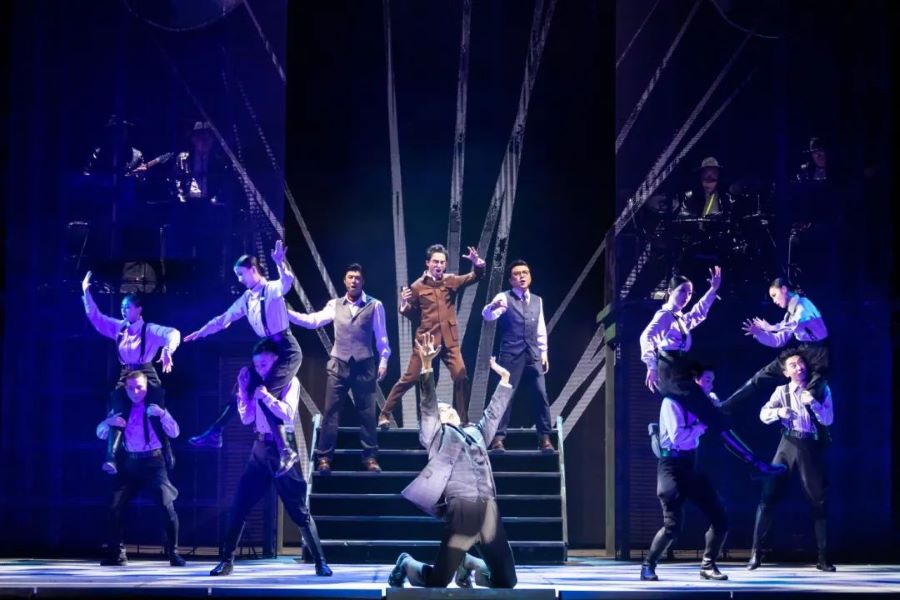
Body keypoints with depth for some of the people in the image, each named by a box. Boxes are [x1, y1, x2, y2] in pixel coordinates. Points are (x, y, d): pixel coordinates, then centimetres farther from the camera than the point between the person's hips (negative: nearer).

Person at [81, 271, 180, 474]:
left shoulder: (150, 330, -8)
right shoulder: (119, 328, 8)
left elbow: (173, 333, -21)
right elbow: (95, 317, 12)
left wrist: (167, 350, -41)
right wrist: (86, 292, 5)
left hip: (146, 375, -4)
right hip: (125, 377, 4)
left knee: (156, 416, -1)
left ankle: (167, 455, 15)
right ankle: (111, 459, -23)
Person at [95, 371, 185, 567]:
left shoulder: (155, 406, 1)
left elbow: (174, 433, -7)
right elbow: (100, 434, 7)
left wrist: (162, 414, -22)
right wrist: (109, 422, -14)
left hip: (153, 461, -3)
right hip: (130, 462, 3)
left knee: (167, 506, -14)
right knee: (116, 506, -2)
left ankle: (173, 553, -3)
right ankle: (117, 554, 11)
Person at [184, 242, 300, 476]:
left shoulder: (273, 289, -11)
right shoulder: (246, 299, 11)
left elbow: (287, 282, -34)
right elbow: (224, 318, 19)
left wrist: (280, 263, -53)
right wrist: (199, 333, 20)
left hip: (286, 349, -8)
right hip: (267, 349, 9)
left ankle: (286, 452, -18)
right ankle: (214, 434, 23)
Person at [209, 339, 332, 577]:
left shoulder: (289, 382, -4)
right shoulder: (258, 384, 10)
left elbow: (288, 413, -17)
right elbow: (246, 418, 8)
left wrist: (266, 395, -21)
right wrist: (243, 389, 0)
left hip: (282, 448, -5)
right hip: (260, 448, 5)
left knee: (298, 509, -2)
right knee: (238, 506, 1)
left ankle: (320, 562, 4)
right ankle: (227, 560, 8)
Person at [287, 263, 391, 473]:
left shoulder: (374, 305, 2)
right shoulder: (335, 305, 8)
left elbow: (381, 335, 3)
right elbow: (312, 321, 1)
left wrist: (383, 360, -3)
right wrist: (286, 313, -8)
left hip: (364, 365, -1)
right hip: (338, 364, 1)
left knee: (367, 412, 4)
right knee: (331, 411, 0)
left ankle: (370, 457, 12)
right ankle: (324, 457, 3)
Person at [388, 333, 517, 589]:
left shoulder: (475, 433, 27)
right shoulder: (437, 435, 11)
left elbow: (493, 413, 39)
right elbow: (429, 403, -1)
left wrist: (504, 379, 40)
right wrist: (426, 366, -13)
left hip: (489, 510, 6)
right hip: (462, 508, -6)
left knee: (506, 581, 6)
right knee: (436, 582, -6)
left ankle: (466, 565, 33)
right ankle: (406, 564, 26)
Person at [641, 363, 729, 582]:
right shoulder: (672, 402, -12)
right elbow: (679, 438, -21)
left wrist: (715, 407, 2)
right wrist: (702, 423, -13)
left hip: (692, 464, 7)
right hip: (673, 465, -7)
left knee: (720, 518, 2)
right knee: (673, 525, -12)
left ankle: (708, 565, 18)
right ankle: (648, 566, 8)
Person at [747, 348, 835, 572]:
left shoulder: (821, 390, 5)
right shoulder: (782, 391, 6)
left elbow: (828, 419, -5)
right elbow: (763, 414, -5)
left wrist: (813, 403, -22)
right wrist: (780, 412, -25)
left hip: (812, 447, 0)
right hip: (789, 445, 0)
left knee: (818, 501, 1)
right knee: (769, 497, -7)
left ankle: (823, 557, 8)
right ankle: (756, 552, -2)